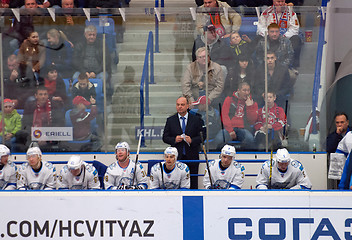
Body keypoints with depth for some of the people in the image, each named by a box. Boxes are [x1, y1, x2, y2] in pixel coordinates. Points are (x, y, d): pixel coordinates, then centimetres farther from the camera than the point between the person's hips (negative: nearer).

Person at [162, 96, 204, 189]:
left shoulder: (196, 120, 7)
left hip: (192, 157, 0)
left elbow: (201, 136, 4)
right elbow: (165, 137, 8)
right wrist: (174, 140, -11)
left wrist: (192, 140, -14)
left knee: (193, 184, 1)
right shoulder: (170, 120, 9)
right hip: (176, 157, 0)